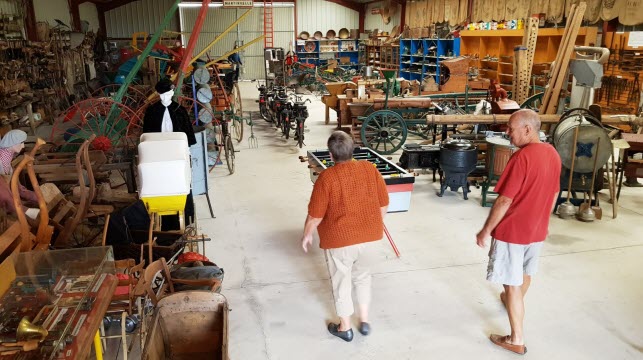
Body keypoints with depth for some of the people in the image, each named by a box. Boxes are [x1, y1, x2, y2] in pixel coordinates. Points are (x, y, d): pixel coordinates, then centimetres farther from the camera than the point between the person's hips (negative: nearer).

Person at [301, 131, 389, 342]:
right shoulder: (370, 169, -6)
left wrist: (307, 235, 2)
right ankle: (364, 321, 33)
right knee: (362, 275, 26)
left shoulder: (326, 177, -18)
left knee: (341, 281, 14)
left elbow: (315, 215, -15)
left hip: (340, 238, -4)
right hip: (368, 234, 5)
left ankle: (345, 328, 29)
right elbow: (384, 204, 2)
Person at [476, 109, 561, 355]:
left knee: (512, 284, 3)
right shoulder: (553, 154, 0)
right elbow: (554, 195, 11)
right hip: (537, 230, 8)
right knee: (525, 273, 28)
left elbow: (504, 201, -24)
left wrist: (486, 231, -14)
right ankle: (513, 302, 55)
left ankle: (517, 340, 12)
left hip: (512, 231, -8)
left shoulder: (522, 158, -26)